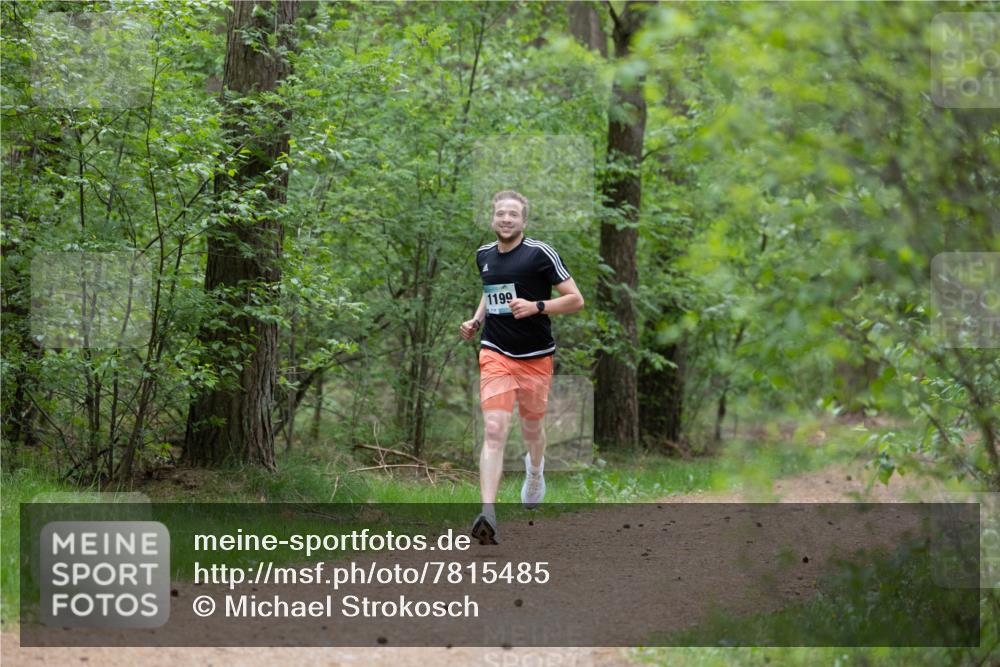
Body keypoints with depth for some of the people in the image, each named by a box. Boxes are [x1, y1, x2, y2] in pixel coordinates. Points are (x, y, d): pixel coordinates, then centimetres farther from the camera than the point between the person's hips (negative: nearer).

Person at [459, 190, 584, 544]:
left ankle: (535, 470, 54)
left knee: (531, 428, 16)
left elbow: (576, 300, -10)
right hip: (495, 355, 2)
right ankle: (488, 515, -26)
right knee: (494, 430, -15)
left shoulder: (540, 253, -10)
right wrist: (476, 320, 10)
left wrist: (536, 306, -24)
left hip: (536, 357, -2)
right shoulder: (484, 255, 6)